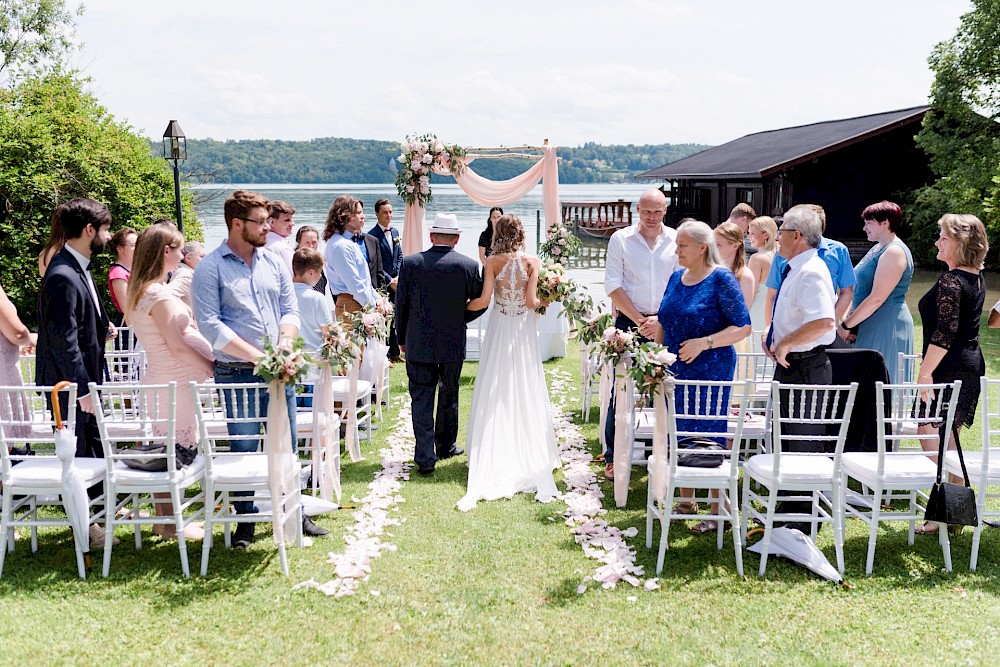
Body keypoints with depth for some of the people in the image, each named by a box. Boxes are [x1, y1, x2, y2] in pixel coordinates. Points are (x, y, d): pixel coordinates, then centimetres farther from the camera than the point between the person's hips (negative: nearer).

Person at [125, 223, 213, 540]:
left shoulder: (141, 290, 13)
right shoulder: (158, 293, -17)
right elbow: (177, 346, -17)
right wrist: (213, 367, -8)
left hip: (161, 379, 10)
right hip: (173, 381, -10)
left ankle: (164, 519, 24)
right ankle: (171, 524, 8)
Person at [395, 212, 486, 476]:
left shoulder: (410, 263, -7)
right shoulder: (469, 265, -8)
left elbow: (400, 305, -1)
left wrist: (402, 339, 11)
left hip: (418, 345, 0)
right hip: (453, 344, 1)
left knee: (421, 400, 5)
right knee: (448, 397, 18)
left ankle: (425, 458, 0)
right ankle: (445, 446, 33)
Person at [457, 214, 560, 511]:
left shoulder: (493, 261, -8)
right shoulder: (532, 262, -7)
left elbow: (483, 300, -14)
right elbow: (532, 301, -14)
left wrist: (461, 306, 3)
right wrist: (543, 303, 7)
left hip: (499, 331, 0)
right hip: (524, 333, 0)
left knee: (496, 396, 7)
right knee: (525, 394, 9)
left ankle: (493, 462, 9)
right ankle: (528, 456, 12)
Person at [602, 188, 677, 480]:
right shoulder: (620, 239, 2)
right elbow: (613, 286, -3)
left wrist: (661, 319, -10)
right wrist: (640, 320, -9)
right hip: (629, 323, -1)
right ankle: (613, 457, 8)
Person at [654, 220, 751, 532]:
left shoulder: (721, 279, -11)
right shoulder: (676, 277, 9)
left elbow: (742, 328, -15)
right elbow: (662, 323, 17)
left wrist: (704, 343, -24)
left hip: (710, 371, -7)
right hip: (676, 370, 7)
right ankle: (686, 501, 26)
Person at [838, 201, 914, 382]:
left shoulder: (894, 252, -15)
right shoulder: (878, 248, 16)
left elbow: (877, 298, -21)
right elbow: (862, 292, 19)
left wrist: (846, 325, -15)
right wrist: (847, 320, 8)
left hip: (887, 326, -9)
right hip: (869, 325, 10)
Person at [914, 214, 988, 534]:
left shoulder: (951, 281, -17)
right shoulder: (976, 277, 12)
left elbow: (946, 331, -23)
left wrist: (925, 372, -22)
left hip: (949, 369, -10)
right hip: (971, 365, 10)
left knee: (931, 435, -6)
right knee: (948, 437, 17)